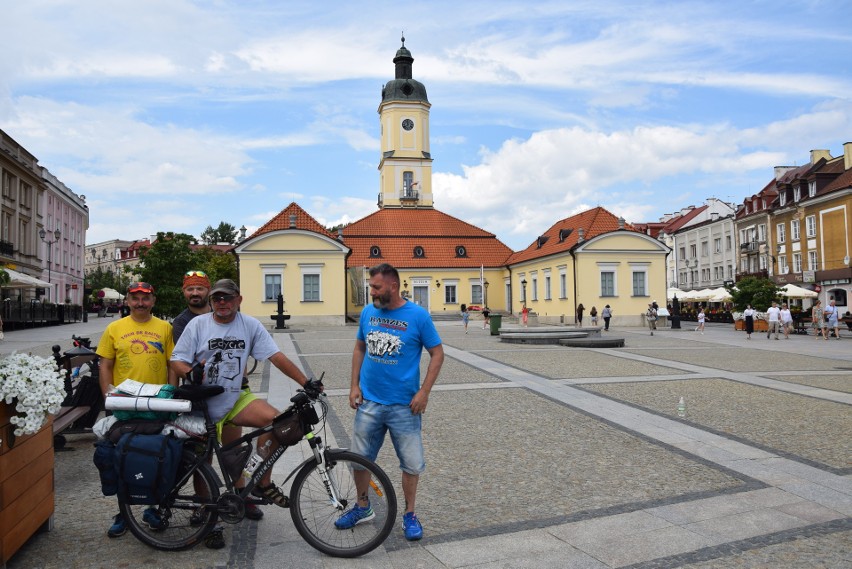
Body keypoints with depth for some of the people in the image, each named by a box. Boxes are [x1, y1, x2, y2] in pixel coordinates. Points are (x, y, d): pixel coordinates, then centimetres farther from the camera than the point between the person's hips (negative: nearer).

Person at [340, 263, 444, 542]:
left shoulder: (418, 315, -9)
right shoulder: (368, 312, 1)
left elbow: (437, 353, -5)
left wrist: (424, 392, -11)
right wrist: (354, 385, 5)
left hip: (404, 405, -3)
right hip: (369, 402, 3)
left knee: (411, 463, 8)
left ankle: (409, 515, 28)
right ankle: (362, 507, 35)